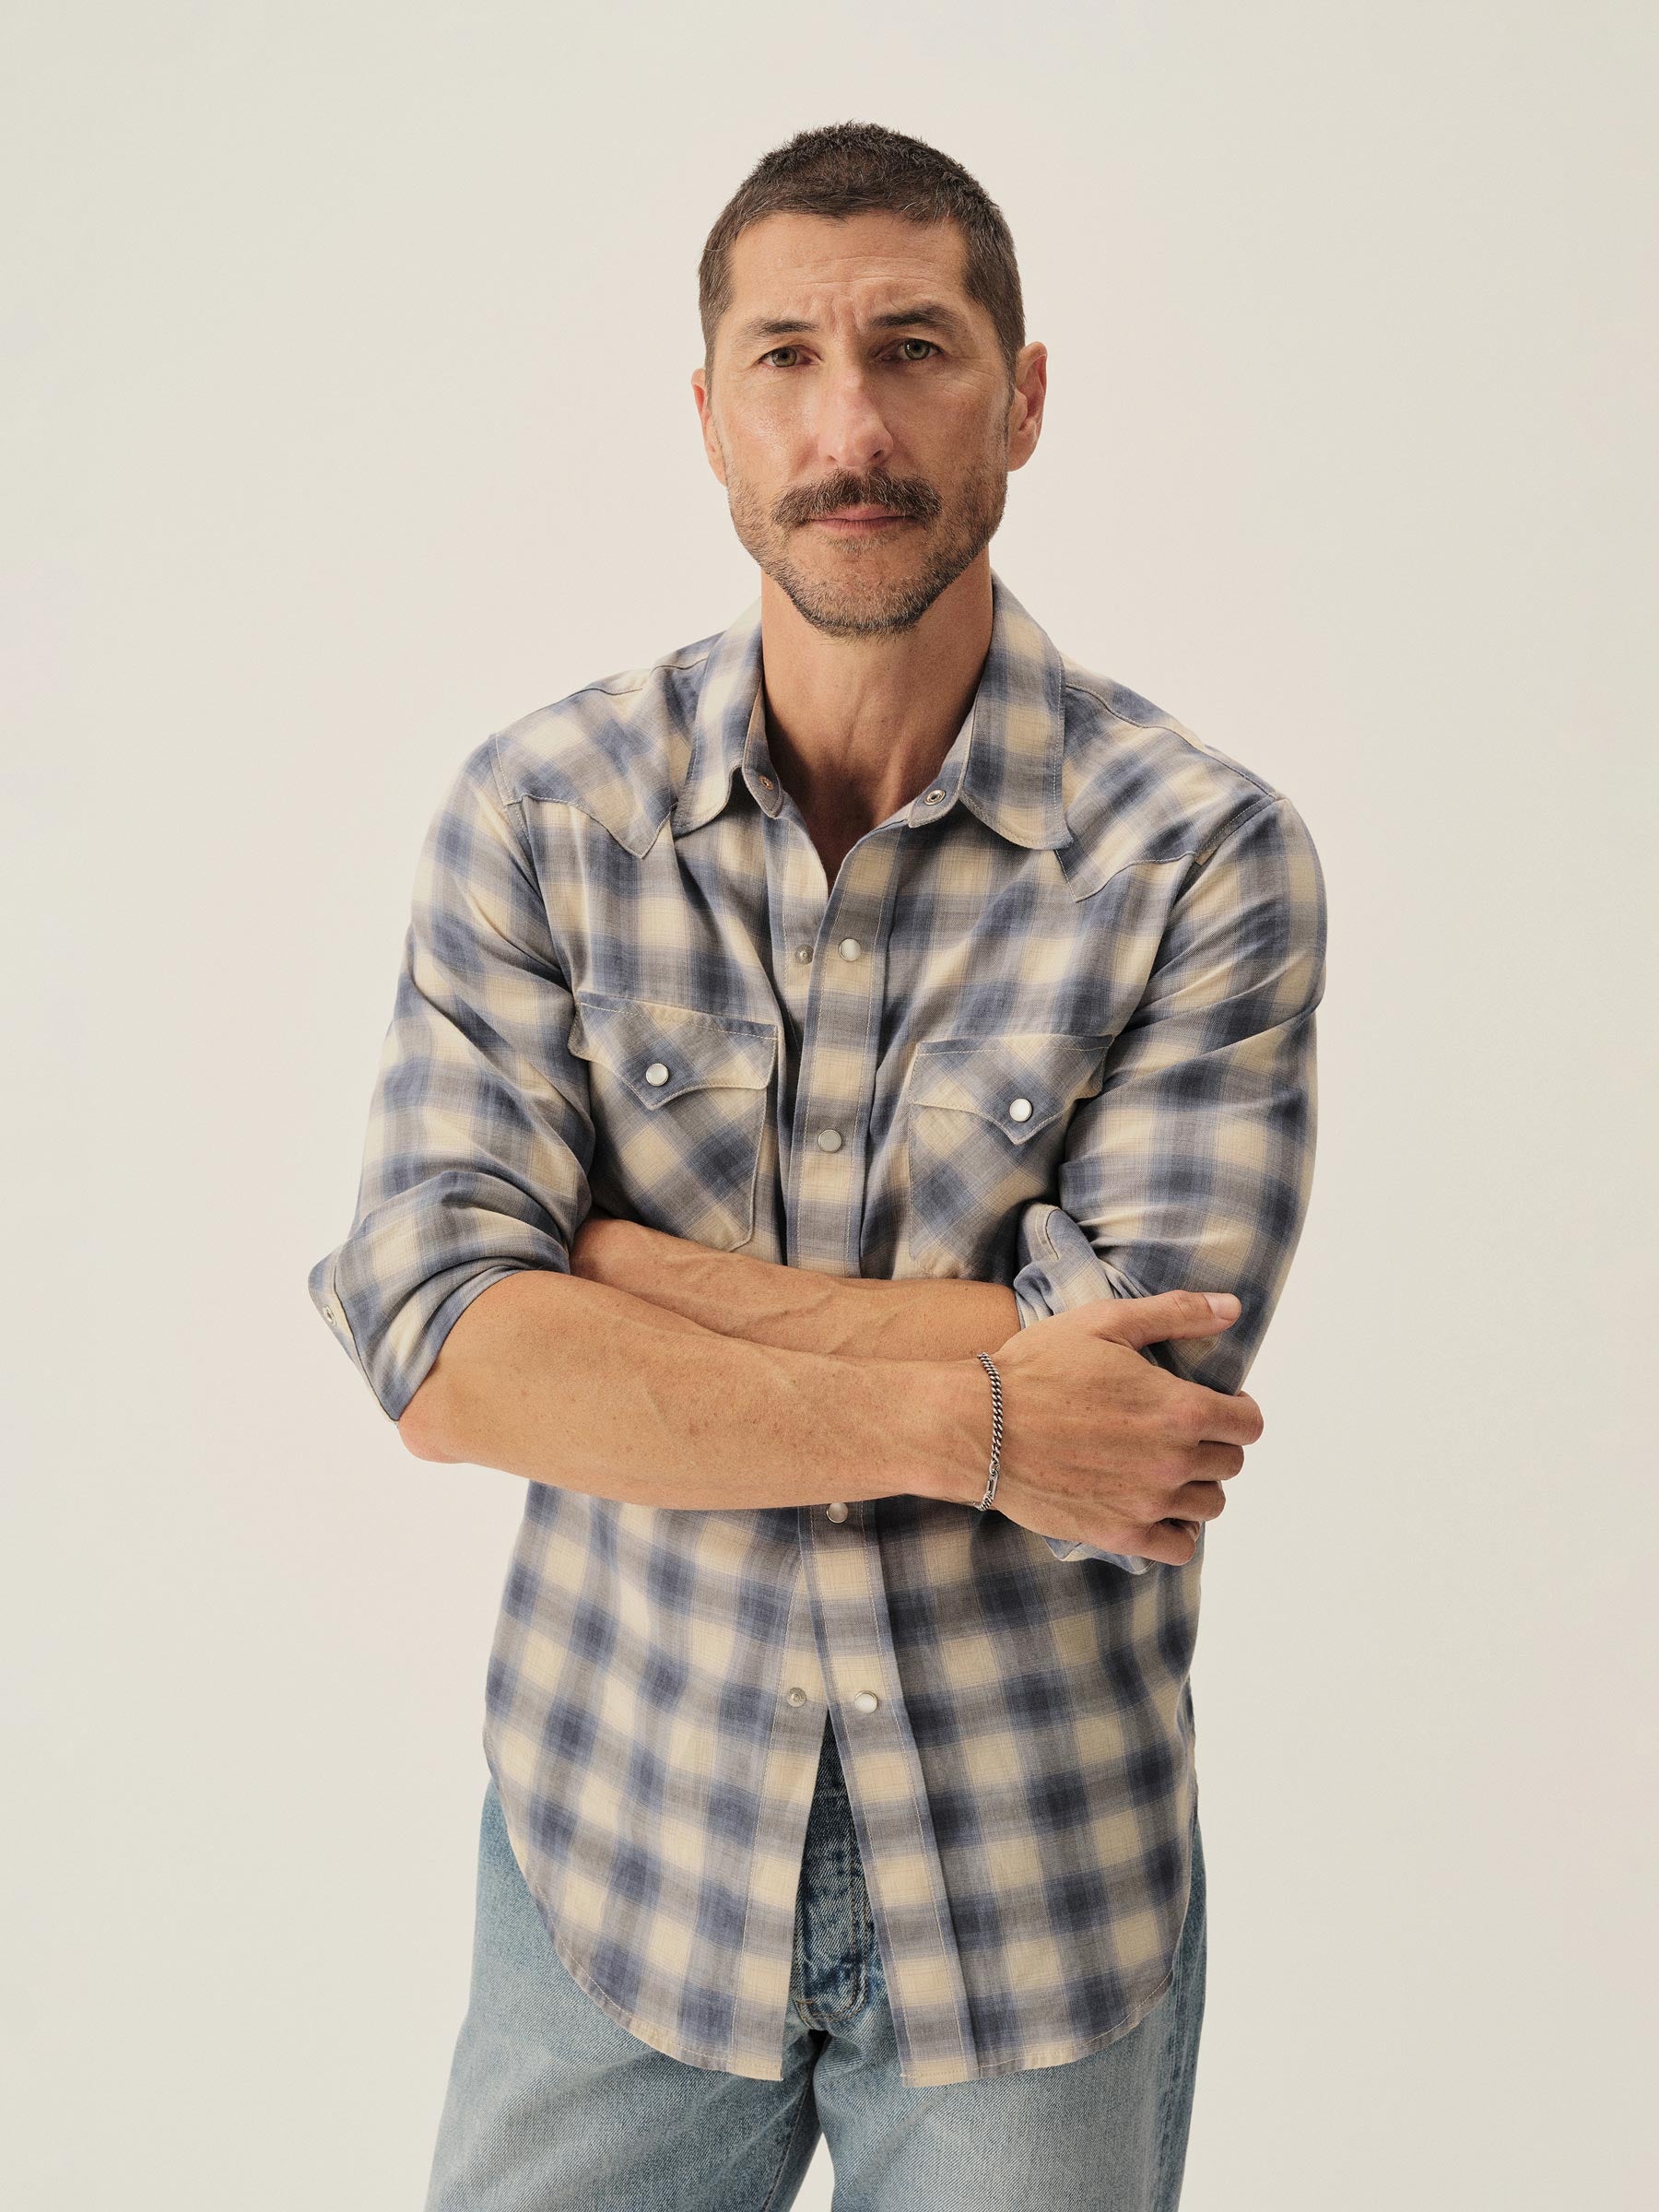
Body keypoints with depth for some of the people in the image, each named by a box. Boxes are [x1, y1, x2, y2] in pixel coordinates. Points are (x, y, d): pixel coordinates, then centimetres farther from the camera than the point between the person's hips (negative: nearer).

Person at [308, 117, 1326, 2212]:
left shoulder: (1204, 853, -12)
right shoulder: (538, 809, -7)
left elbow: (1142, 1398, -21)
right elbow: (442, 1349, -15)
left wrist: (615, 1267, -19)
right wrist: (962, 1420, -23)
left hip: (1037, 1905, -1)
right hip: (616, 1851, 2)